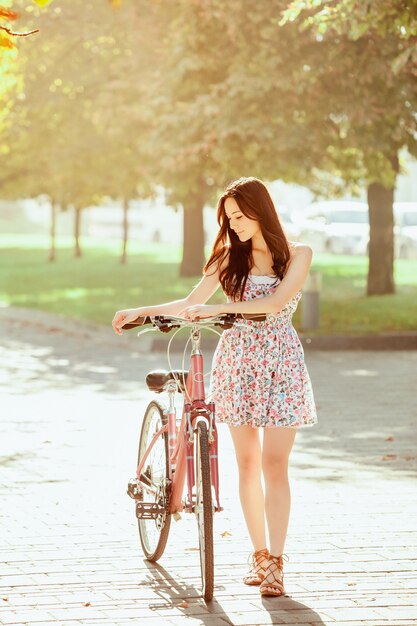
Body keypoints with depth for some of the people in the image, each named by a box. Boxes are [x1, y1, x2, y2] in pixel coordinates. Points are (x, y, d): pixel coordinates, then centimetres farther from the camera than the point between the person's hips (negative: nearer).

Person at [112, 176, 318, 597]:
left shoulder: (296, 255, -1)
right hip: (236, 362, 3)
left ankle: (275, 561, -8)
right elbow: (191, 304, 14)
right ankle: (259, 554, 13)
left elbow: (277, 301, -18)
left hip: (279, 364, -3)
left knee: (273, 464, -9)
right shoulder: (230, 256, 8)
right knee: (247, 463, 4)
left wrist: (218, 308, -26)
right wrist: (141, 312, 3)